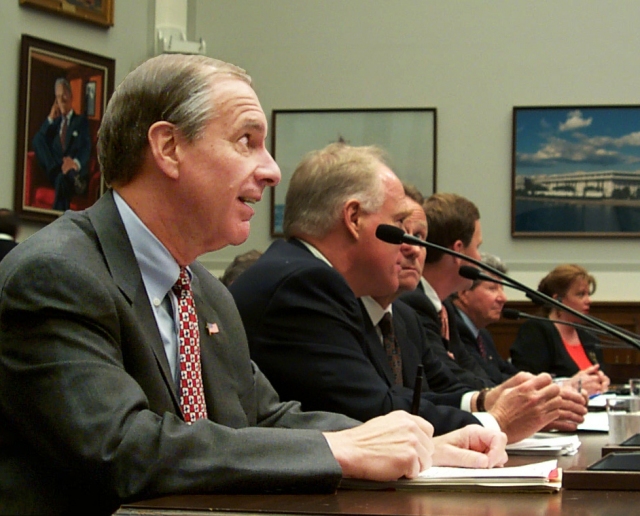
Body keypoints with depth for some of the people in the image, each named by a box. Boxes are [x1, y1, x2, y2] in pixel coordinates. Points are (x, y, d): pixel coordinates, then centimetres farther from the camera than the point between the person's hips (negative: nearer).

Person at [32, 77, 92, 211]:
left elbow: (87, 149, -1)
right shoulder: (55, 122, 26)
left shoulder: (81, 121, 16)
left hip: (76, 170, -4)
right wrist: (51, 118, 5)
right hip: (55, 169, 4)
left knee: (62, 179, -41)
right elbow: (38, 142, 10)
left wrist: (76, 163, -24)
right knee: (37, 140, -20)